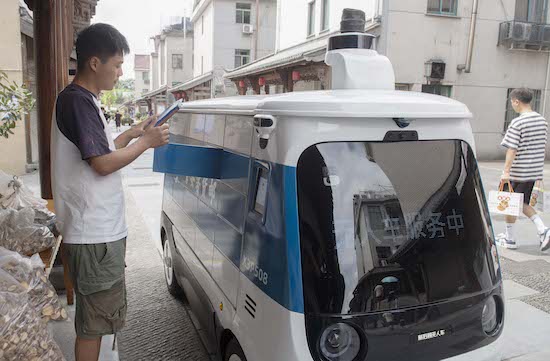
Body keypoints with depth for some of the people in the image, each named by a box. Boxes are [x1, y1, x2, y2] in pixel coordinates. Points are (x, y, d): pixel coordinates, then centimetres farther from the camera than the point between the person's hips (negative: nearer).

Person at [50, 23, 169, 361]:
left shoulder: (83, 99, 14)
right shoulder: (77, 100, -17)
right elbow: (103, 163, -21)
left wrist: (133, 133, 13)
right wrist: (146, 142, -10)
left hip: (99, 230, 10)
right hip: (95, 235, -10)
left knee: (96, 316, 21)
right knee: (94, 320, 4)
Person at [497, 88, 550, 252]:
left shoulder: (517, 123, -16)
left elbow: (512, 149, -20)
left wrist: (506, 172, -20)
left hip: (518, 172, -7)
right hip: (536, 171, 7)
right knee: (523, 203, 20)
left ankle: (510, 239, 18)